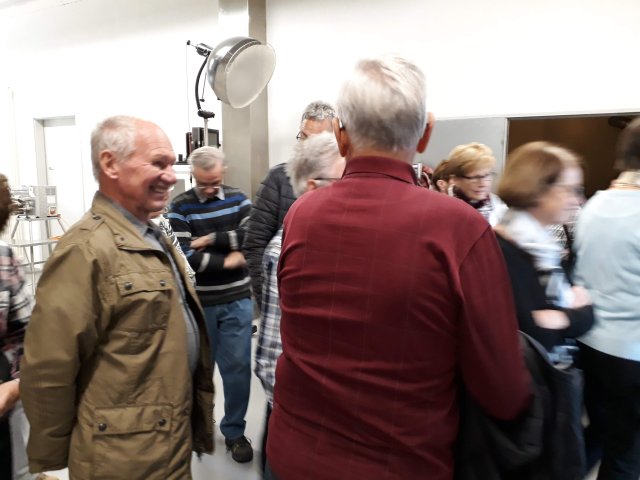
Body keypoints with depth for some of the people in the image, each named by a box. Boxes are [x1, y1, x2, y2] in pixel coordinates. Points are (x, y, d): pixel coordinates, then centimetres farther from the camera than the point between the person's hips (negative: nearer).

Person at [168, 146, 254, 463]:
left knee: (237, 366, 7)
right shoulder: (180, 207, -5)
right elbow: (184, 255, -14)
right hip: (198, 302, -1)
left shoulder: (238, 199, 3)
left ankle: (234, 431, 27)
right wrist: (228, 261, -12)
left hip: (237, 300, 2)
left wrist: (210, 239, -15)